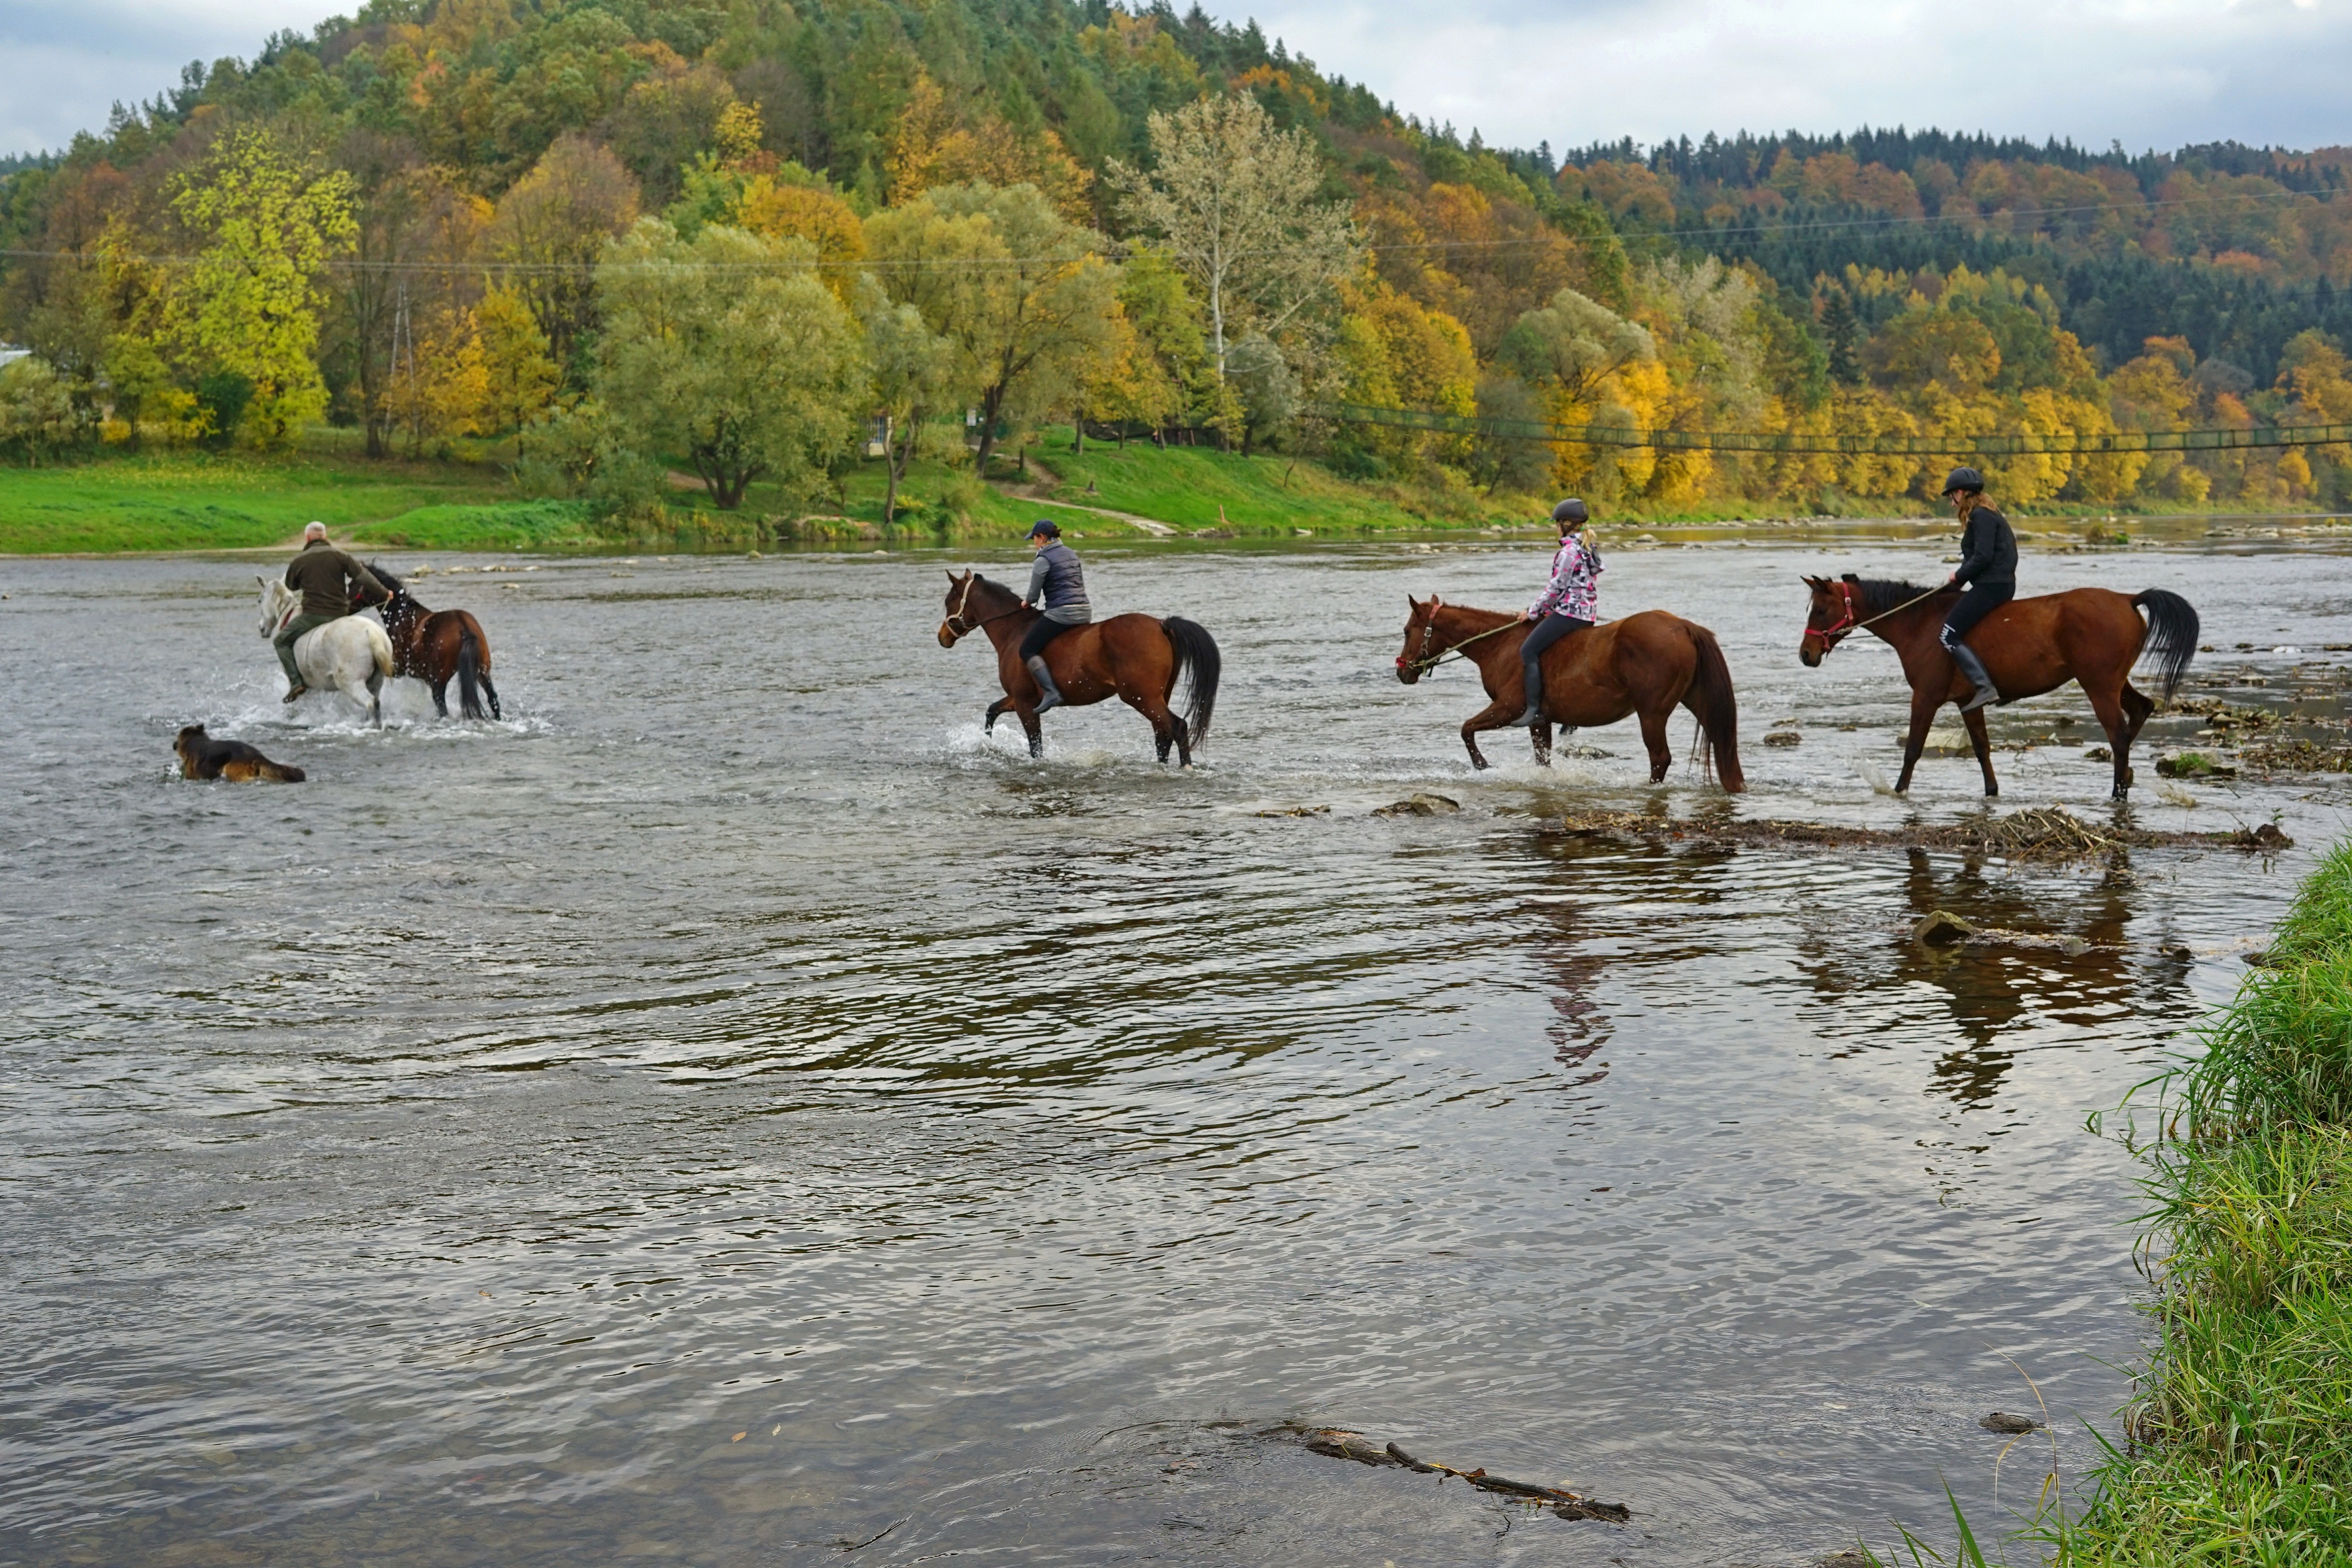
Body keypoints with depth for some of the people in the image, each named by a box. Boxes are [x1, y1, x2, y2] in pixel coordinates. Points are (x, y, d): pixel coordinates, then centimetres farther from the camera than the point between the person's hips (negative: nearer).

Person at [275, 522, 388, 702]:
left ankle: (296, 682, -6)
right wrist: (384, 594, 8)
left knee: (281, 641, 10)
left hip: (313, 614, -3)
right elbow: (362, 577, -3)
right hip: (340, 612, 3)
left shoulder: (300, 560, -1)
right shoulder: (339, 555, 1)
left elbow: (290, 585, 14)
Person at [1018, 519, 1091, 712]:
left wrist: (1026, 601, 18)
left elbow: (1033, 596, -5)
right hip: (1084, 612, 8)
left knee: (1027, 650, -4)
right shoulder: (1071, 554, 17)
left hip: (1061, 612, -8)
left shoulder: (1043, 560, -7)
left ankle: (1051, 693, -20)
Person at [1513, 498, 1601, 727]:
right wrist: (1541, 608, 23)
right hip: (1587, 613, 10)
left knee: (1529, 650, -9)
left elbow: (1556, 587, -15)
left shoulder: (1569, 551, -14)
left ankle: (1534, 709, -18)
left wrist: (1533, 612, -4)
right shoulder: (1587, 548, 16)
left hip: (1569, 612, -10)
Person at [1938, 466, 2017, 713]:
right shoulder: (1987, 515, 20)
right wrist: (1961, 577, 8)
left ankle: (1985, 687, -23)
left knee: (1949, 635, -13)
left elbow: (1982, 557, -21)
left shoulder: (1980, 516, -12)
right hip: (2001, 584, 11)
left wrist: (1959, 577, -8)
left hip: (1990, 585, -11)